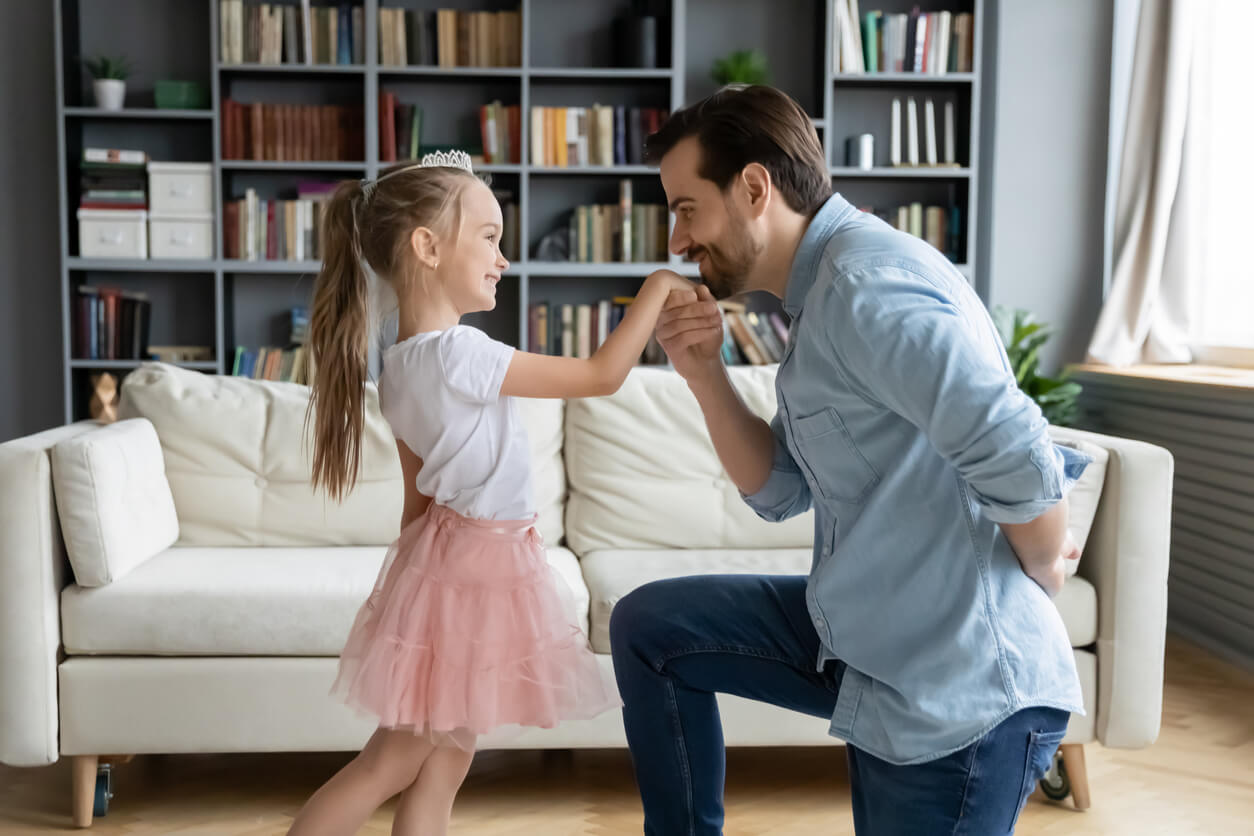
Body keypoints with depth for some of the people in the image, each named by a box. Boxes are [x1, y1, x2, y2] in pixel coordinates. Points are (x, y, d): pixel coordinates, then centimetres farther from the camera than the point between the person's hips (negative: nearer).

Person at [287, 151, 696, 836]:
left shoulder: (400, 366, 5)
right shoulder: (461, 353, -23)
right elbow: (602, 375, -19)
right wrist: (658, 287, -10)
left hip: (447, 555, 9)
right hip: (474, 566, -9)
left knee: (444, 763, 15)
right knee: (394, 761, 5)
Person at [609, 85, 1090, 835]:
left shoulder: (867, 285, -21)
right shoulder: (823, 294, 10)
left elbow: (1018, 458, -31)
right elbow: (780, 492, 12)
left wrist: (1042, 574, -11)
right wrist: (704, 373, -2)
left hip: (957, 693, -9)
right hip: (868, 643, 9)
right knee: (647, 625, 12)